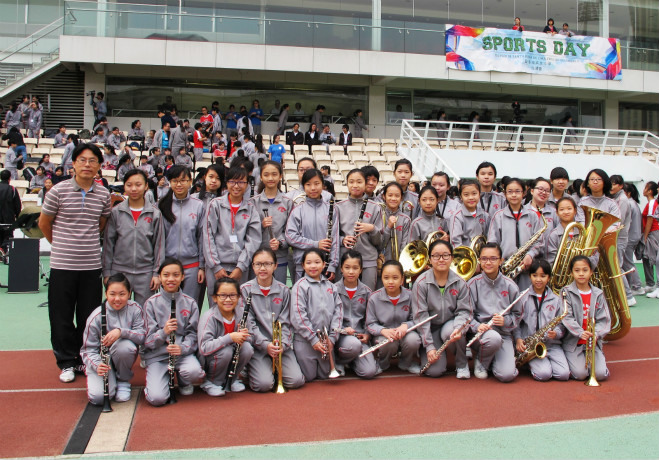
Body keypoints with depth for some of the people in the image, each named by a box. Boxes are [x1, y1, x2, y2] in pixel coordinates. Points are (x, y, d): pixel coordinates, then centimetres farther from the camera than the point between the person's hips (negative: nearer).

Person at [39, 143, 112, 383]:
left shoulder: (103, 195, 3)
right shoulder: (59, 190, -5)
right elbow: (44, 223, 7)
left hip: (92, 265, 2)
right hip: (63, 264, -2)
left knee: (89, 316, 10)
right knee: (62, 317, 6)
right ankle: (66, 362, 21)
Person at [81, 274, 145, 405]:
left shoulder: (135, 309, -10)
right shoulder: (96, 317, -14)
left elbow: (142, 336, -17)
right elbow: (88, 349, -11)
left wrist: (121, 331, -35)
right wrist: (97, 365, -32)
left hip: (123, 355, 1)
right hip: (101, 359, -1)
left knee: (124, 346, -36)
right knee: (98, 397, -25)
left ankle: (123, 381, -5)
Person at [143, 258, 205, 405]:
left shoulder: (190, 303, 5)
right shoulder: (151, 303, 0)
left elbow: (193, 334, 2)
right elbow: (148, 339, -4)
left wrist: (182, 348, -20)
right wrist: (164, 332, -25)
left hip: (183, 353, 1)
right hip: (157, 355, -1)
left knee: (194, 371, -33)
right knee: (157, 398, -23)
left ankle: (184, 382, 5)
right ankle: (166, 377, 13)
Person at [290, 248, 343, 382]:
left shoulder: (330, 286, 8)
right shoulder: (300, 286, -7)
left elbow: (338, 311, 6)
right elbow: (298, 316, -13)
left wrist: (332, 337, -3)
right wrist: (313, 339, -15)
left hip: (327, 340, 4)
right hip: (304, 340, -4)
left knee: (325, 375, 12)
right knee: (308, 377, 2)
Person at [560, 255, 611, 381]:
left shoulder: (598, 294, 7)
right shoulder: (567, 292, -2)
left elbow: (604, 320, 2)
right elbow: (567, 318, -11)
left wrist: (596, 335, -16)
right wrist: (580, 333, -25)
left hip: (593, 342, 3)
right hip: (573, 342, -3)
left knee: (601, 374, -14)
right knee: (580, 374, -18)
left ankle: (588, 359, 16)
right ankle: (569, 360, 14)